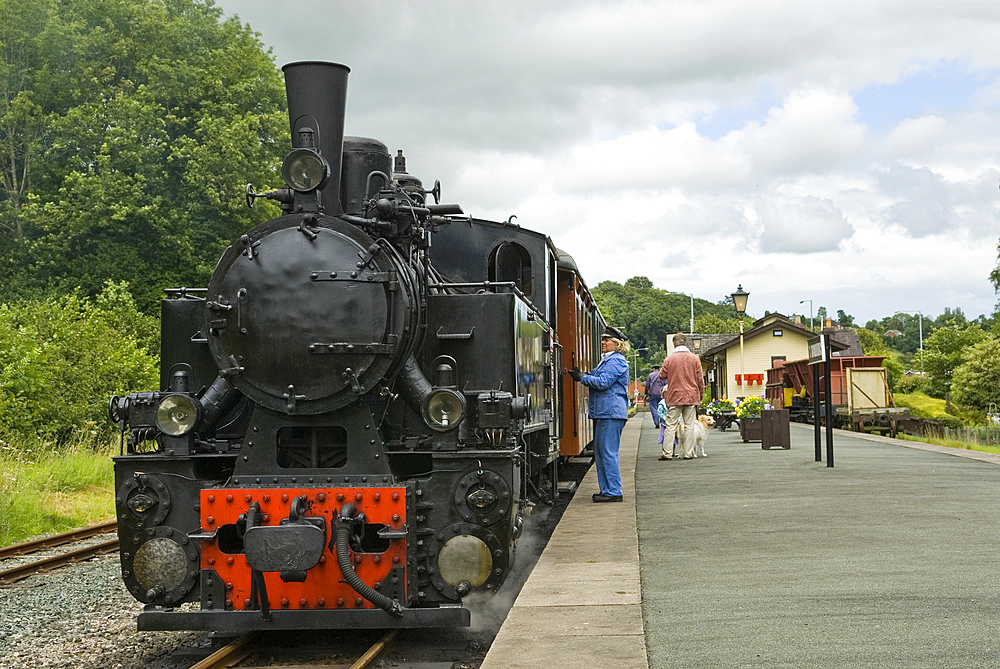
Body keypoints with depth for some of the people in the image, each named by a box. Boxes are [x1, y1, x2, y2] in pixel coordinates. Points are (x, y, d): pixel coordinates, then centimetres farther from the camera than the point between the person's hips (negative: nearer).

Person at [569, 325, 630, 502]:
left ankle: (613, 492, -6)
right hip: (603, 413, 11)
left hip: (611, 413, -11)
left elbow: (603, 383, -18)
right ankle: (606, 490, 18)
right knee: (600, 451, 12)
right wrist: (581, 375, 3)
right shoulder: (608, 360, 21)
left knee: (608, 452, -9)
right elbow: (598, 379, 20)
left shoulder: (616, 360, -10)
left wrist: (582, 377, -9)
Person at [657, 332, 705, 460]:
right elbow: (700, 379, 2)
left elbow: (662, 376, 4)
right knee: (689, 425, 5)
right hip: (691, 397, 1)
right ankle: (688, 453, 5)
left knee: (671, 425, 3)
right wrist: (701, 394, 14)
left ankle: (667, 453, 0)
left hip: (674, 397, -1)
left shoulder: (669, 359, -4)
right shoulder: (695, 358, 0)